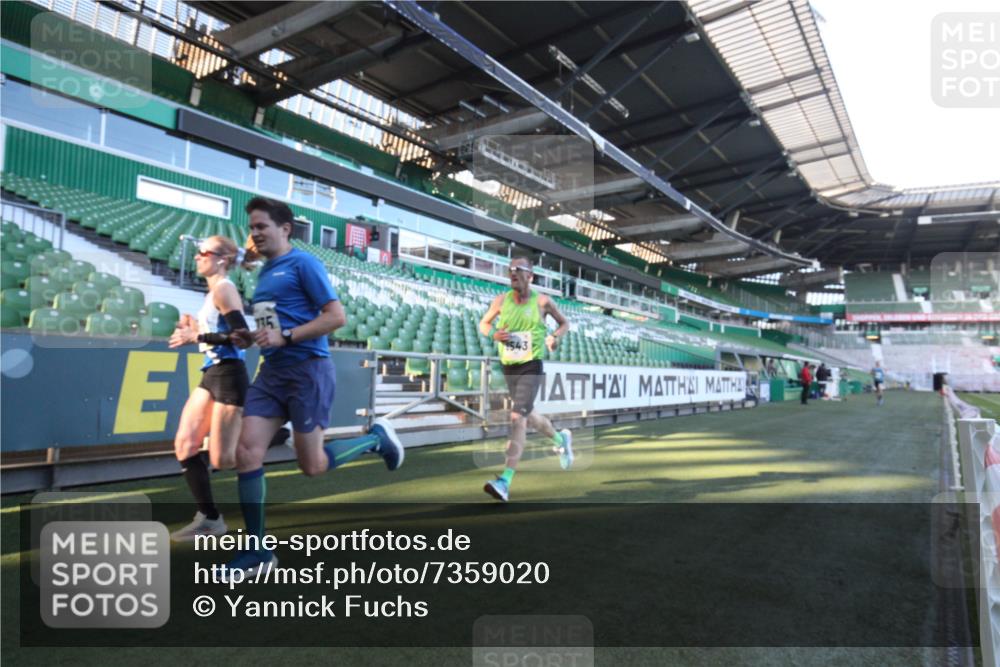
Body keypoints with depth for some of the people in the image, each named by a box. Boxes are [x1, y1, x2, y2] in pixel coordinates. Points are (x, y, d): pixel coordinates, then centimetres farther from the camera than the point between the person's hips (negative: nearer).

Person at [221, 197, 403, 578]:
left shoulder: (303, 263, -8)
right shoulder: (264, 274, 17)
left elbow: (336, 316, -15)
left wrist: (284, 337, -20)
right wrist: (251, 338, 8)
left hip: (307, 370, -8)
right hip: (272, 371, 8)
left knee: (311, 465, 0)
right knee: (246, 453, -2)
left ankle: (377, 438, 24)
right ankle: (257, 551, 11)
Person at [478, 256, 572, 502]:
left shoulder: (542, 301, -5)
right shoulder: (501, 300, 1)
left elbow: (565, 323, 10)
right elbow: (483, 323, 12)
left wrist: (555, 336, -12)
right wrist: (494, 333, -11)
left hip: (531, 367, -5)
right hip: (508, 367, 5)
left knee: (518, 417, -19)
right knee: (528, 416, 20)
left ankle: (505, 481, -22)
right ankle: (560, 439, 51)